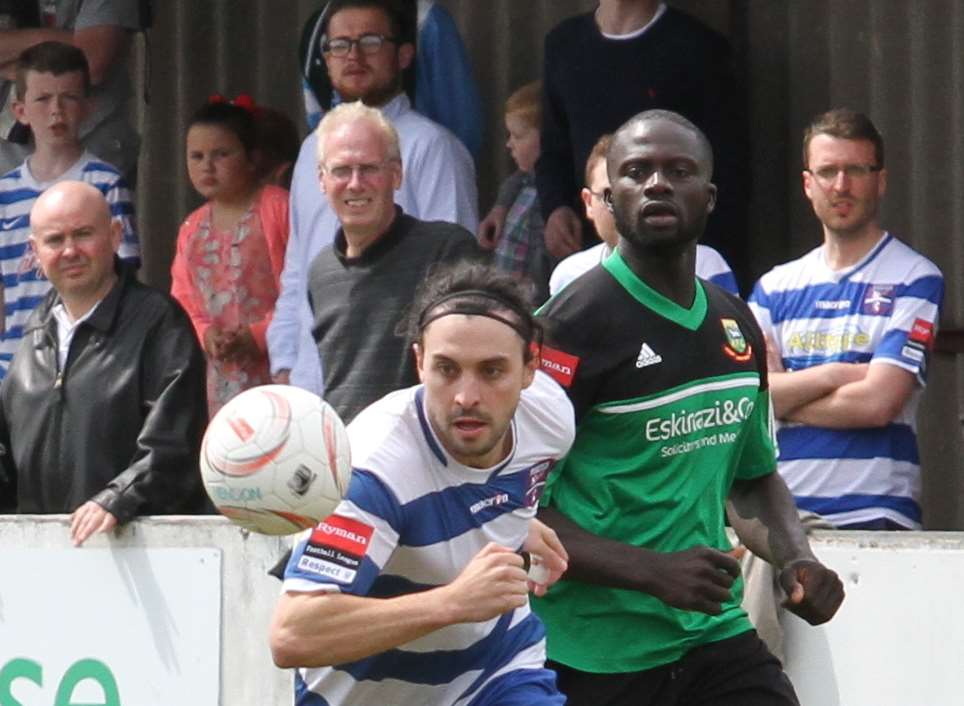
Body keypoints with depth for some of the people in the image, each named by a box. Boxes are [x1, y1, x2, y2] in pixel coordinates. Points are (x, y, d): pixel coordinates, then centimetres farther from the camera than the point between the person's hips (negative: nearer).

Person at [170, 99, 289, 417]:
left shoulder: (279, 208, -3)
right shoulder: (192, 229, 17)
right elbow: (183, 303, 18)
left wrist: (260, 335, -16)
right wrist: (205, 334, -3)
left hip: (277, 367, -6)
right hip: (221, 376, 6)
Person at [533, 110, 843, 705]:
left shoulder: (736, 326, 11)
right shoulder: (573, 325, -11)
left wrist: (796, 559, 5)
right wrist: (654, 573, -24)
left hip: (717, 635, 6)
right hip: (596, 654, -5)